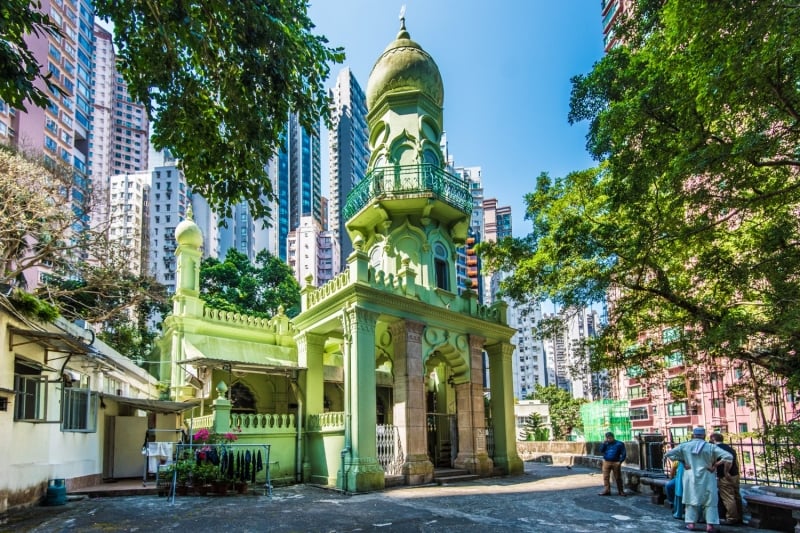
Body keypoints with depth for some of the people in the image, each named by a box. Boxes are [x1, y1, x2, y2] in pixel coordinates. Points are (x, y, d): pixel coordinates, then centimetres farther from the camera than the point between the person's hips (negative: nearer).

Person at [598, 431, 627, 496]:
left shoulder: (619, 444, -1)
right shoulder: (606, 444, 9)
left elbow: (624, 454, -2)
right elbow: (601, 451, 0)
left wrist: (620, 461, -11)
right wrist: (604, 443, -8)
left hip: (616, 463, -3)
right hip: (606, 462, 3)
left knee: (618, 478, 4)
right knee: (606, 477, 0)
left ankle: (621, 491, 14)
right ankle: (606, 490, 3)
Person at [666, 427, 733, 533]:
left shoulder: (684, 446, -1)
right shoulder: (711, 447, -5)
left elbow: (669, 454, -2)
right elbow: (729, 457, -11)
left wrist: (682, 461, 1)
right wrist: (715, 465, -7)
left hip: (691, 477, 2)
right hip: (706, 477, -2)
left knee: (692, 499, 11)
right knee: (710, 501, 8)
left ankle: (691, 523, 10)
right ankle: (710, 524, 4)